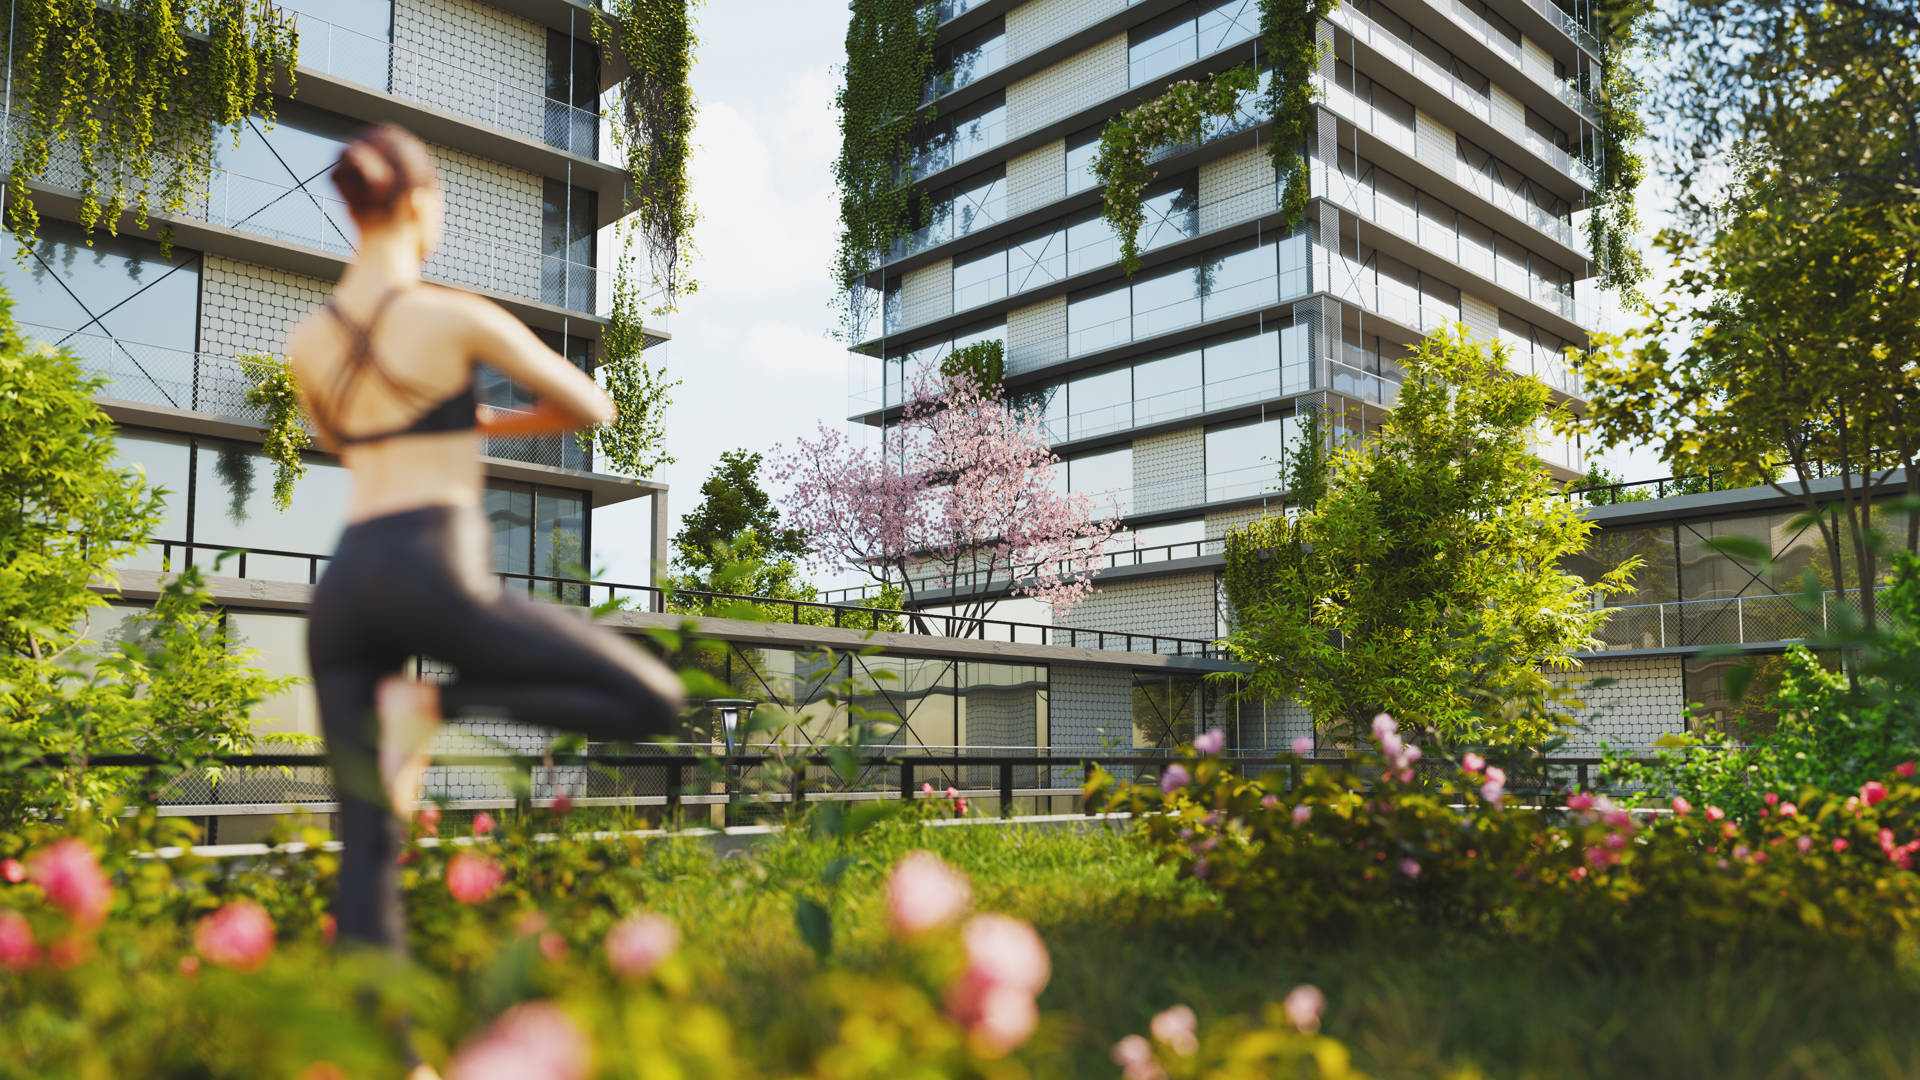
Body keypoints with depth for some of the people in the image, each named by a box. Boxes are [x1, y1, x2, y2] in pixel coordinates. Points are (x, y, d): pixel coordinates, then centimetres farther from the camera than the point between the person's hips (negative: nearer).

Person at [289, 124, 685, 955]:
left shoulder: (304, 341, 16)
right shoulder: (456, 316, 0)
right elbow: (593, 408, 8)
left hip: (345, 585, 7)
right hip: (435, 574, -7)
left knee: (368, 849, 7)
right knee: (654, 703, -1)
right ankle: (435, 702, -13)